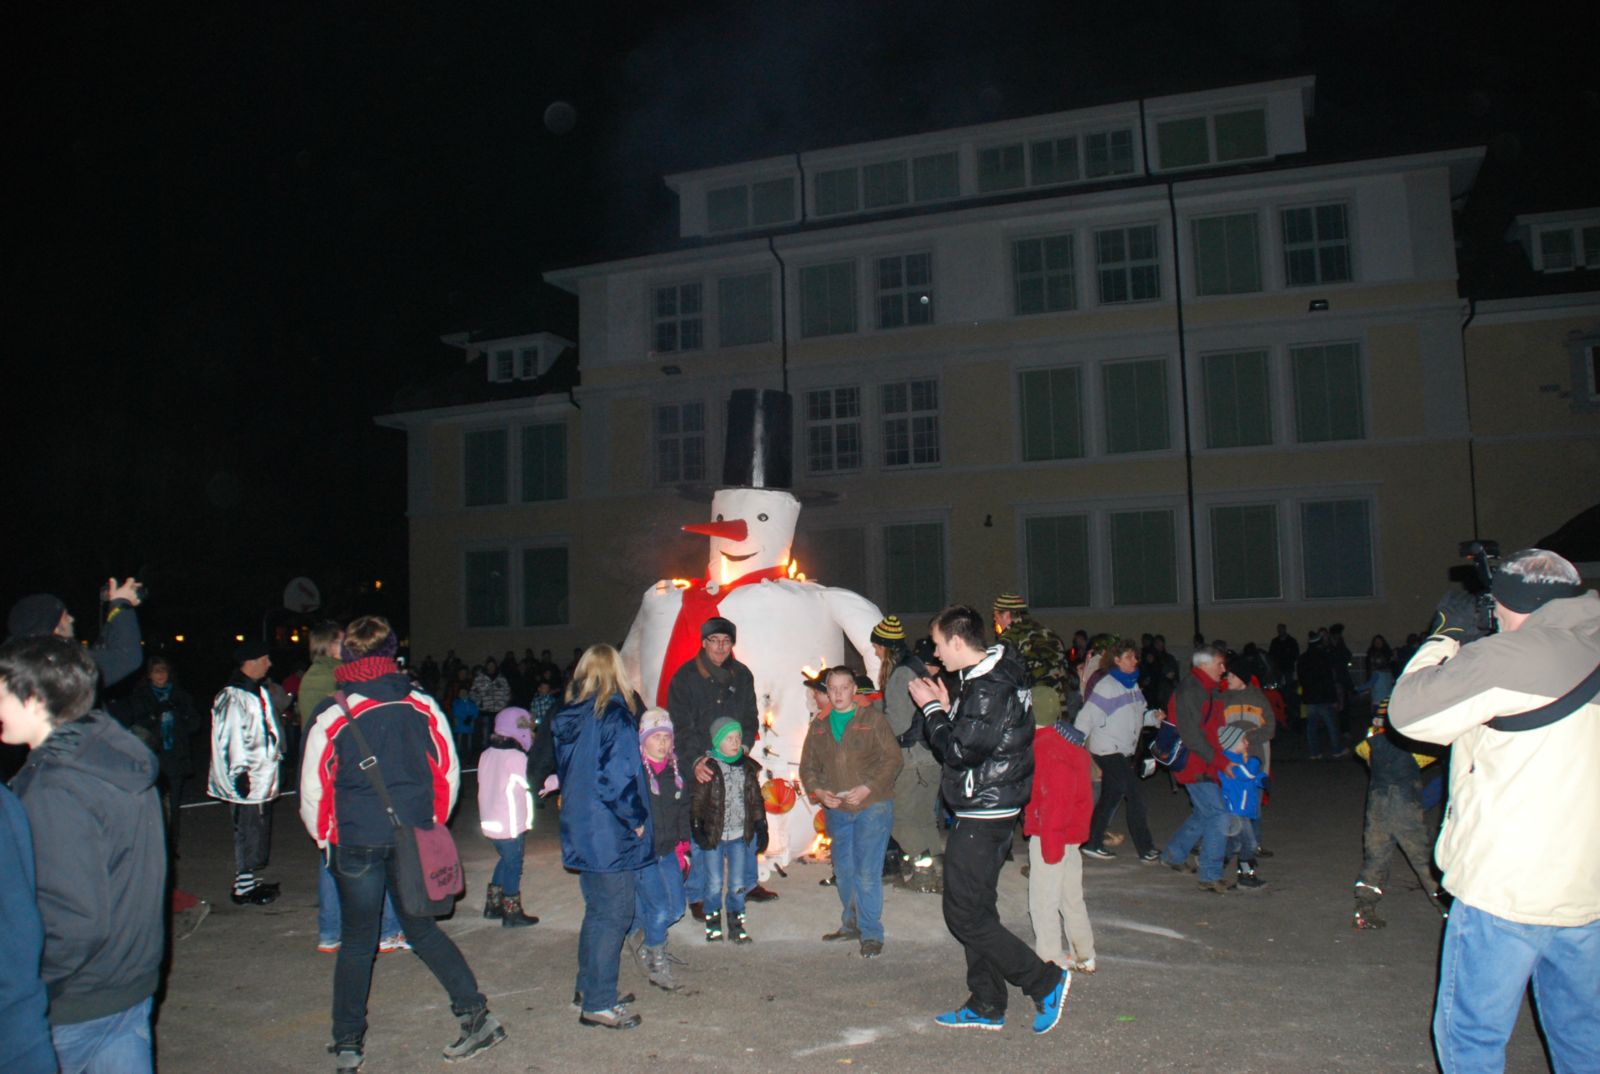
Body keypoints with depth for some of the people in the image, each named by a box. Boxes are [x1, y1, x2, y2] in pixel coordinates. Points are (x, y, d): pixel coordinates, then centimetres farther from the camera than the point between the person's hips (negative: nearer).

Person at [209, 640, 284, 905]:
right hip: (247, 780, -10)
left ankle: (250, 880, 27)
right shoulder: (233, 696, -16)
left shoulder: (258, 692, 16)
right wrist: (239, 773, -21)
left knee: (259, 832, 16)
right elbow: (231, 739, -20)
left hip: (262, 777, 10)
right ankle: (243, 888, 7)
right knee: (247, 834, -3)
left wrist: (277, 752, 23)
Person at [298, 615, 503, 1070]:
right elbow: (448, 771, 3)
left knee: (356, 942, 12)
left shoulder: (331, 714, -9)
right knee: (423, 930, 16)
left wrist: (326, 837, 12)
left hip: (356, 842, -2)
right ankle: (476, 1013, 11)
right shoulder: (421, 705, -2)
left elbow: (313, 791, -4)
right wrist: (433, 823, 17)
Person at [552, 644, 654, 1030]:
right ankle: (599, 1003, 4)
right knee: (613, 915, 0)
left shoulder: (569, 718, 7)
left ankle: (589, 988, 30)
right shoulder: (614, 715, -17)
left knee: (597, 909, 20)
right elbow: (618, 777, -22)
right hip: (611, 834, -8)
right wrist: (636, 819, -11)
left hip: (580, 828, 8)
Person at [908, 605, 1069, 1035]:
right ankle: (986, 1006, 26)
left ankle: (1046, 981, 4)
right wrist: (945, 708, 5)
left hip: (982, 814, -11)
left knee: (965, 915, -3)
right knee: (976, 909, 16)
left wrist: (932, 708, -14)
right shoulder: (987, 679, 11)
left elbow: (962, 752, -23)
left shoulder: (989, 688, -21)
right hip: (990, 810, 11)